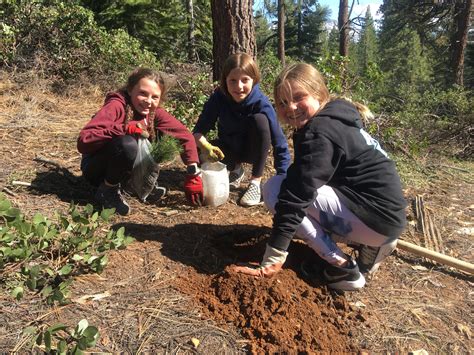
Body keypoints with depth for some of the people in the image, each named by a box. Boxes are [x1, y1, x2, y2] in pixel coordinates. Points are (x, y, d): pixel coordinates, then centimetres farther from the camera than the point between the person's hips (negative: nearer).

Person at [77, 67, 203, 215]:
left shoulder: (154, 111, -7)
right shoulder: (116, 106, -24)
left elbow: (185, 135, -6)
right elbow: (83, 142, -32)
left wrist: (193, 174, -14)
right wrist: (124, 128, -39)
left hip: (123, 169, 6)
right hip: (96, 169, -5)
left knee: (162, 136, -9)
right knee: (127, 144, -36)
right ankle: (107, 191, -11)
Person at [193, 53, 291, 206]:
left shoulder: (261, 104, -29)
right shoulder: (218, 97, -22)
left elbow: (280, 144, -28)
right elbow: (199, 130, -17)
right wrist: (205, 146, -42)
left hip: (254, 149, -2)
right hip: (229, 148, 2)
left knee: (259, 120, -32)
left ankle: (255, 182, -19)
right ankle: (236, 170, 8)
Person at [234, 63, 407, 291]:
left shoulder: (319, 133, -19)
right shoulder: (336, 117, 11)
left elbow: (297, 196, -26)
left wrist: (273, 259, -25)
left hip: (377, 217, -10)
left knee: (274, 189, -13)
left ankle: (342, 267, -9)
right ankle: (366, 244, 11)